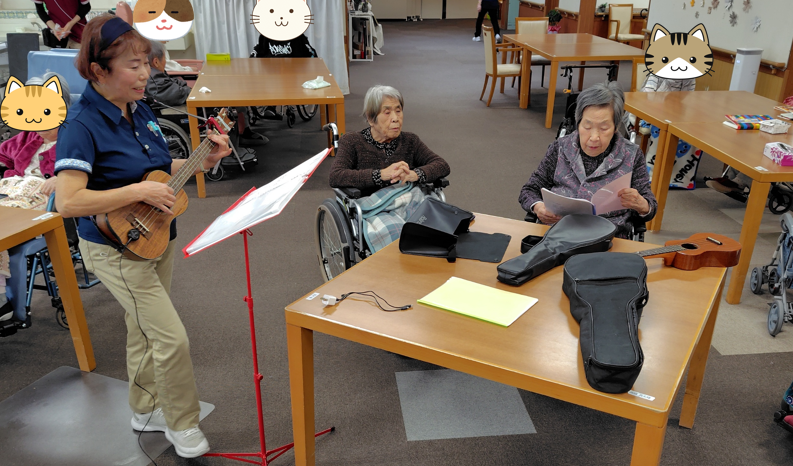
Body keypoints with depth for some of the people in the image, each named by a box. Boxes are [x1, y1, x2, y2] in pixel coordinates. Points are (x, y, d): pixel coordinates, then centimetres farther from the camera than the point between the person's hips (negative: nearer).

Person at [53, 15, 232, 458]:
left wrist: (203, 162, 0)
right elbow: (68, 201, -30)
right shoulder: (83, 126, -22)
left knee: (145, 329, 21)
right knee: (172, 337, -5)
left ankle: (146, 410, 41)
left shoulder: (140, 110, 2)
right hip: (117, 250, -8)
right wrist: (139, 192, -30)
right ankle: (182, 425, 17)